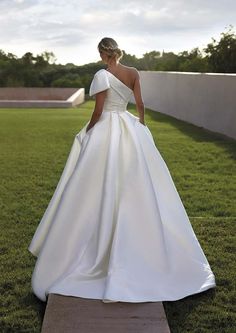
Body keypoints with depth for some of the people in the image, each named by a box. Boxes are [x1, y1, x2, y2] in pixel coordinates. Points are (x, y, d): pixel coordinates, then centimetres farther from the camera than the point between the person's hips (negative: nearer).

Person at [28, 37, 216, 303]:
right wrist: (141, 125, 24)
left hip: (105, 131, -5)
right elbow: (140, 103, 9)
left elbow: (98, 111, -12)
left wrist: (87, 133, 2)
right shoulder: (133, 73, 5)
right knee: (138, 189, 12)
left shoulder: (102, 75, -11)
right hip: (130, 131, 5)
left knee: (103, 192, 1)